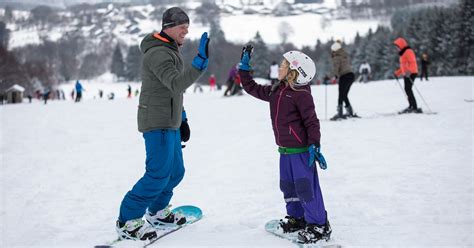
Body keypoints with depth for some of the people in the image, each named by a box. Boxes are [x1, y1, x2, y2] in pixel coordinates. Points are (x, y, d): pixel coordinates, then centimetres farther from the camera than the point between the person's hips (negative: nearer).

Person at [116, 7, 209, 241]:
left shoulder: (171, 51, 17)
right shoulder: (157, 53, -18)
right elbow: (177, 84, -32)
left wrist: (182, 118, 23)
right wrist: (200, 61, -40)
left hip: (170, 124, 10)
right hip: (157, 123, -10)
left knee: (175, 171, 17)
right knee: (158, 174, -12)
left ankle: (157, 212, 33)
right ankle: (127, 222, -3)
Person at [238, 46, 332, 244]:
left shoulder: (301, 94, -16)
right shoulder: (275, 91, 8)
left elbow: (311, 121, -17)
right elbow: (252, 88, 18)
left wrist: (314, 145, -23)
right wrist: (244, 67, 15)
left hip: (301, 150, -9)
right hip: (285, 150, 9)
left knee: (306, 187, -6)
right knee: (288, 186, 17)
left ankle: (319, 226, 2)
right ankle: (297, 218, 33)